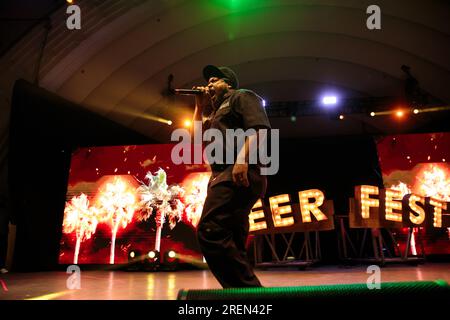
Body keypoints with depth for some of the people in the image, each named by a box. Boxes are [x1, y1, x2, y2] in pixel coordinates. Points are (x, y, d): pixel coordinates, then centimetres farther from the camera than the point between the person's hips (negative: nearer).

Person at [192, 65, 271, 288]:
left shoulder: (242, 96, 8)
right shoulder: (219, 111, 34)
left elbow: (259, 128, -10)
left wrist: (242, 158, -25)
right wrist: (200, 106, 31)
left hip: (240, 173, -10)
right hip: (225, 175, 10)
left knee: (210, 231, -25)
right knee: (232, 245, 5)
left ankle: (248, 291, -26)